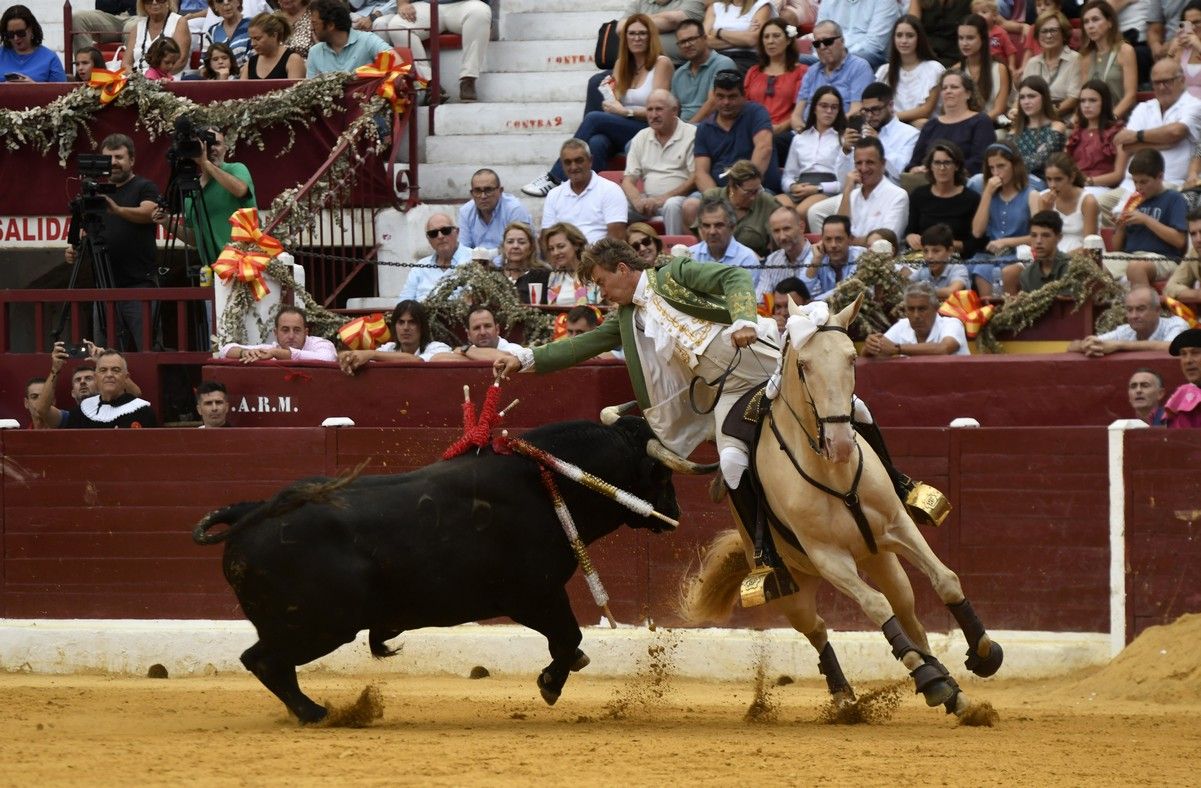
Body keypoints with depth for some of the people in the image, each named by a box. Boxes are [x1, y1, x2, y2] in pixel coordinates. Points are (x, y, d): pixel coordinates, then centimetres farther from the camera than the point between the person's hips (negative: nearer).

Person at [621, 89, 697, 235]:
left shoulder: (691, 134, -1)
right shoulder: (641, 138, 16)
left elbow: (695, 179, -8)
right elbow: (628, 180, 11)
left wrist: (663, 198, -17)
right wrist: (638, 201, -12)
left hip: (677, 197, -4)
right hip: (648, 200, 4)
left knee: (673, 205, -38)